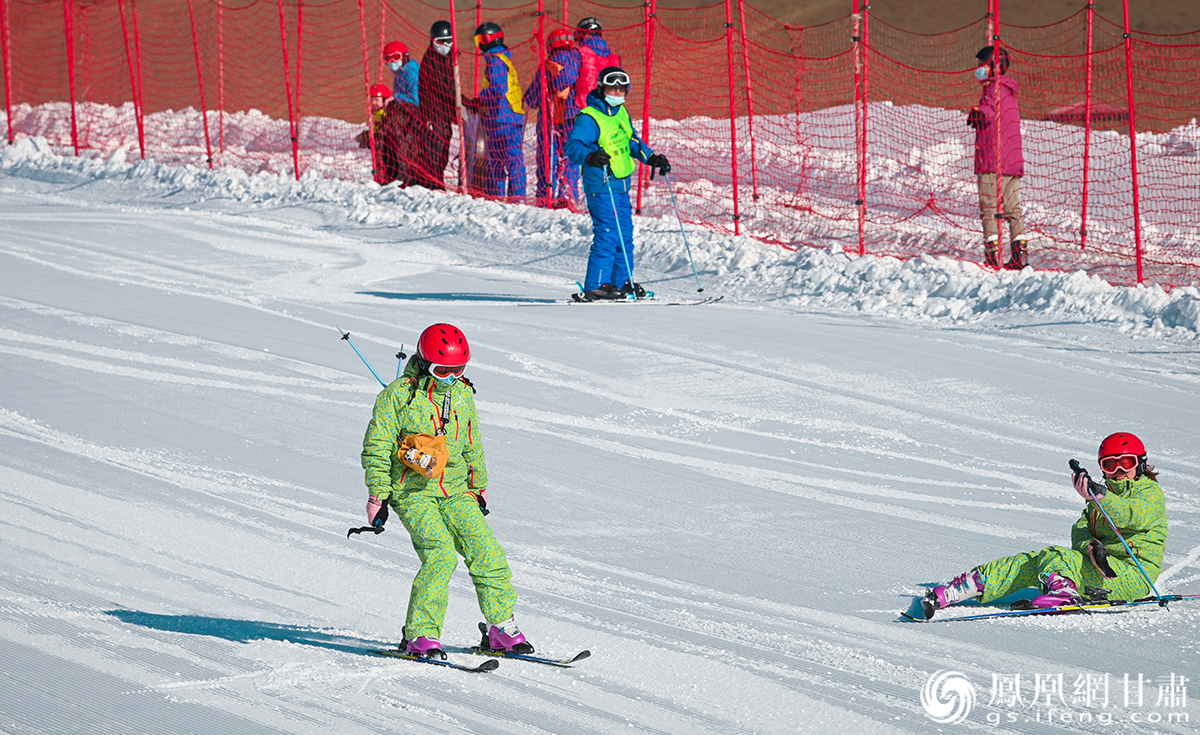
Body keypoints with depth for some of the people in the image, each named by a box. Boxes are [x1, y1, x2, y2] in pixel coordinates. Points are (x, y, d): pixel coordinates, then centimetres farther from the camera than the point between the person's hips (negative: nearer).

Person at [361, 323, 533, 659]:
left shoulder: (462, 395, 9)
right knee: (440, 555, -23)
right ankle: (421, 636, -16)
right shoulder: (398, 396, -8)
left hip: (455, 490, 5)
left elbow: (472, 446, 24)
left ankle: (502, 627, 8)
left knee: (486, 552, -6)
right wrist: (377, 495, -6)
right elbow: (376, 448, -3)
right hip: (413, 492, -5)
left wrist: (479, 486, 29)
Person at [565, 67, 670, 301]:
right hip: (601, 186, -9)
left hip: (621, 185, 9)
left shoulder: (621, 113, 14)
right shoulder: (589, 118, -13)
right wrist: (589, 157, -41)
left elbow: (632, 141, 27)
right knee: (607, 235, -13)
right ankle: (594, 288, -12)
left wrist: (652, 158, 16)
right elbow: (573, 146, -22)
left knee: (625, 235, 14)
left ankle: (621, 283, 25)